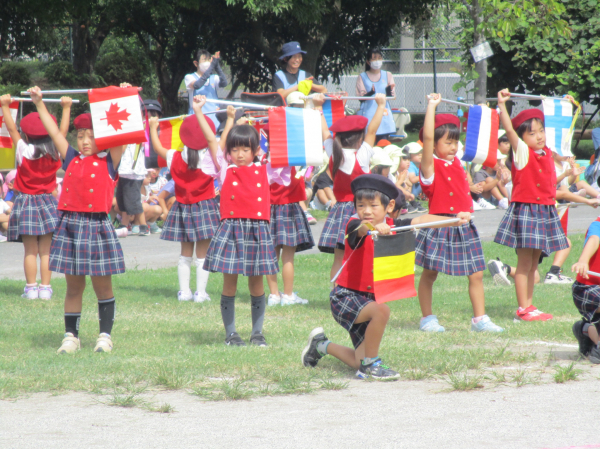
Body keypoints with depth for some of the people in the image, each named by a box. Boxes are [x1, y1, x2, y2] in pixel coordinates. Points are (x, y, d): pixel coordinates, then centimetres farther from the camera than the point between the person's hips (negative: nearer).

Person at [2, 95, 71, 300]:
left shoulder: (24, 151, -10)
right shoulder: (55, 153, -4)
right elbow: (62, 130, 8)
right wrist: (66, 108, 18)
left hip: (26, 202, -2)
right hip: (48, 203, 2)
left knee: (30, 250, 1)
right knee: (46, 250, 3)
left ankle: (31, 288, 0)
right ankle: (45, 287, 1)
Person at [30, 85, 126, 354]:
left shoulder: (108, 162, 1)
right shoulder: (71, 160, 9)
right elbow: (53, 131, 10)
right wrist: (38, 103, 8)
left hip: (98, 225, -3)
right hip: (70, 225, 3)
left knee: (102, 285, 3)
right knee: (73, 286, 8)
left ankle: (105, 335, 12)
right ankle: (71, 335, 14)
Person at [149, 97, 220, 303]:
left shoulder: (175, 158, -4)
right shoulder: (209, 159, -15)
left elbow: (158, 147, 11)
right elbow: (211, 138, -28)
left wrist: (153, 128, 24)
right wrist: (198, 112, -32)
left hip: (182, 208, 4)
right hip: (204, 207, -4)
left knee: (185, 253, 12)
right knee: (202, 254, 1)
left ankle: (184, 291, 12)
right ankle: (200, 292, 1)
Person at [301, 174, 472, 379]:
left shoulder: (391, 226, 0)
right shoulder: (354, 226, -17)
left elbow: (420, 221, -6)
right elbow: (361, 227, -40)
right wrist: (375, 226, -63)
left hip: (370, 298, 6)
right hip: (345, 297, -6)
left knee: (361, 364, 9)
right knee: (381, 310, -36)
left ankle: (322, 345, 35)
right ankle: (370, 363, -16)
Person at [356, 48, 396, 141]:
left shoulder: (387, 75, 12)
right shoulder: (362, 77, 6)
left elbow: (392, 97, 3)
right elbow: (361, 97, -1)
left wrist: (389, 90, -19)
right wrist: (370, 93, -22)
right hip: (368, 115, -2)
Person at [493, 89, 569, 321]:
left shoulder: (547, 153, 10)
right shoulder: (522, 152, -9)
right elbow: (509, 130, -21)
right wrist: (502, 105, -29)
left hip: (545, 211, 7)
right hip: (525, 210, -7)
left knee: (533, 263, 11)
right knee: (524, 262, -6)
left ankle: (529, 306, 14)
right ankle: (523, 309, -4)